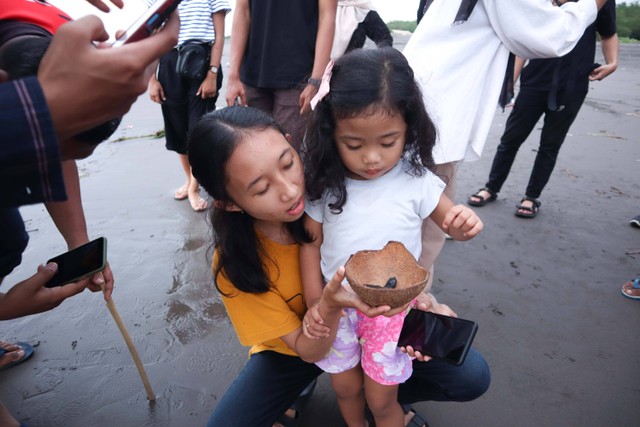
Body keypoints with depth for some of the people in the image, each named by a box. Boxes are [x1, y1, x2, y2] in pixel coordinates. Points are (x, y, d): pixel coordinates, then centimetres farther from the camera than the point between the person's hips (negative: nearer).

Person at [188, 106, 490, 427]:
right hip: (296, 349, 0)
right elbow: (309, 350, -21)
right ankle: (291, 393, 11)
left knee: (471, 376, -12)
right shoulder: (235, 264, -27)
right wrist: (329, 305, -42)